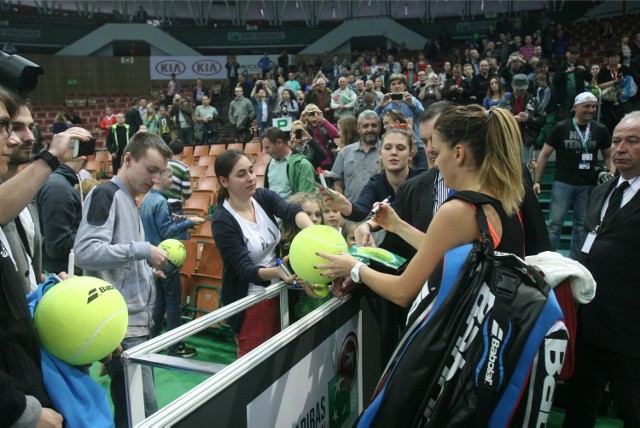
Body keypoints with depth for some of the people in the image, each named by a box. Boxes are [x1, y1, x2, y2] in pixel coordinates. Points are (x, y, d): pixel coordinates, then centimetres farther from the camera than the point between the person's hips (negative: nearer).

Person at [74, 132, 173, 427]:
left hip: (136, 321, 9)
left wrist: (147, 268, 11)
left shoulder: (128, 201, 17)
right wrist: (144, 250, -19)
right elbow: (85, 252, -23)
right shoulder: (106, 194, -10)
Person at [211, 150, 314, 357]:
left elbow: (291, 212, -24)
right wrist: (275, 272, -46)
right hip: (250, 301, -5)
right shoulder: (222, 221, -19)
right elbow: (244, 268, -26)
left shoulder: (264, 197, -5)